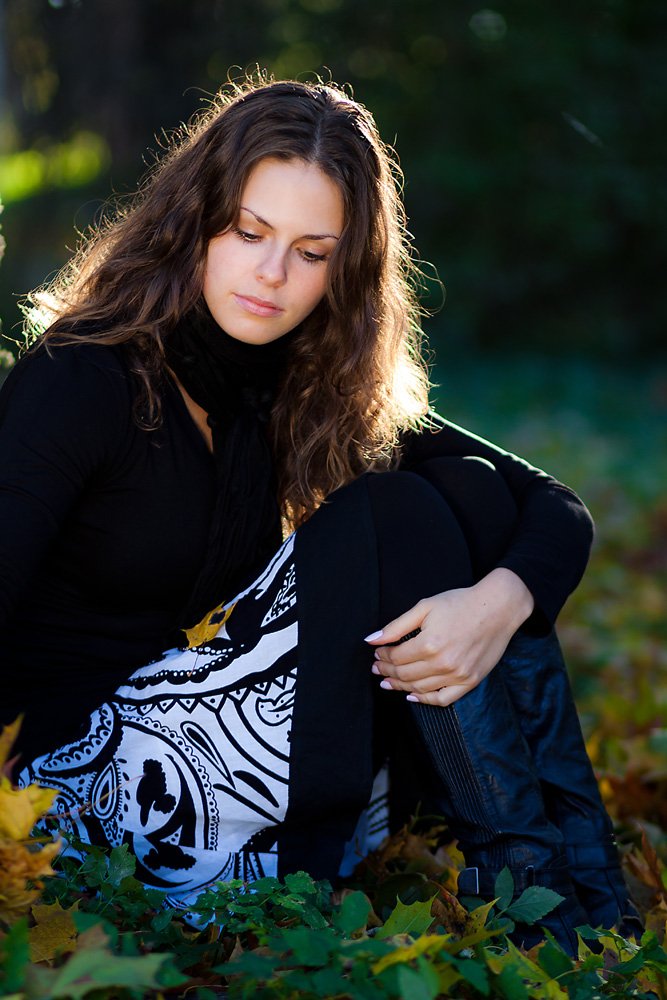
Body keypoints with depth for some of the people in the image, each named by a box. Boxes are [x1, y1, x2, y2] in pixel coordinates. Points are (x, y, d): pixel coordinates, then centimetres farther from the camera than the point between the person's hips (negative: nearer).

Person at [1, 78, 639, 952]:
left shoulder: (315, 394, 3)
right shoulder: (79, 384, -14)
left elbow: (556, 508, -1)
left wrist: (500, 603, -24)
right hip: (81, 778, -6)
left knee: (471, 493, -11)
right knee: (388, 519, -22)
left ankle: (578, 897, -14)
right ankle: (541, 890, -16)